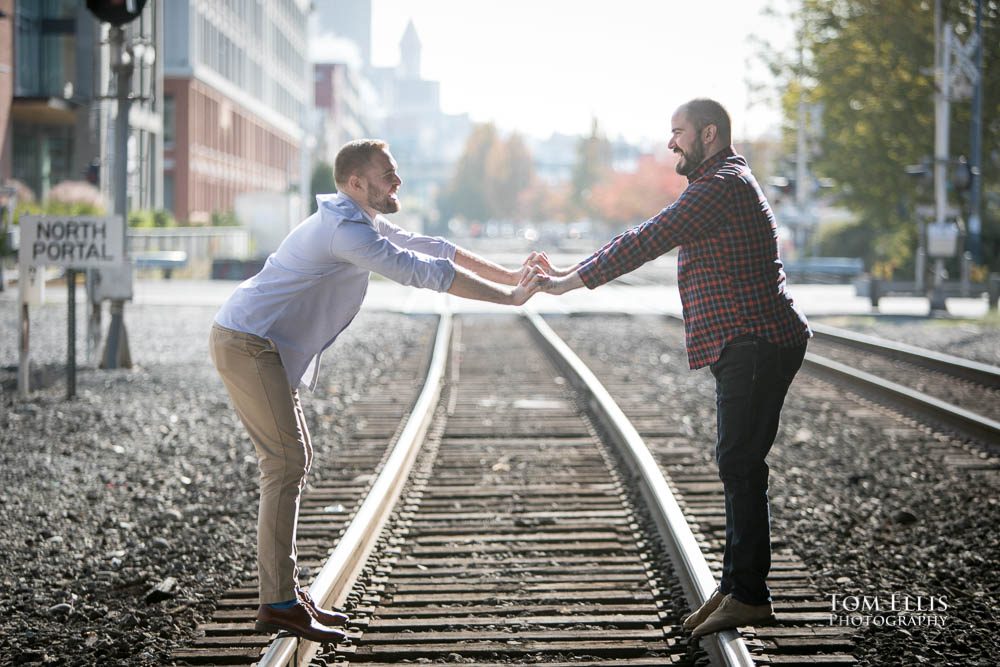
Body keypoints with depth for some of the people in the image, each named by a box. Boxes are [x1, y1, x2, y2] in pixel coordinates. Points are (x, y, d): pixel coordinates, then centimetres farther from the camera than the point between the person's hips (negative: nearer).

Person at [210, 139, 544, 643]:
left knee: (293, 459, 12)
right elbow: (427, 273, -22)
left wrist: (510, 276, 14)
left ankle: (285, 589, 15)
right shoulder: (346, 231, -20)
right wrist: (510, 298, -16)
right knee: (286, 462, -10)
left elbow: (432, 248, 19)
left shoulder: (361, 223, 14)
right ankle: (278, 604, -9)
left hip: (261, 345, 11)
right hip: (247, 344, -11)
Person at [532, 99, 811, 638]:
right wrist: (569, 271, 17)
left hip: (757, 344, -11)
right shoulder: (722, 182, 22)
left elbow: (648, 240, -18)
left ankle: (747, 594, -8)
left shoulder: (722, 184, -13)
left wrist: (570, 282, -13)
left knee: (739, 462, -10)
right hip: (745, 345, 11)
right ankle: (738, 586, 15)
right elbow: (652, 239, 23)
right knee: (738, 465, 11)